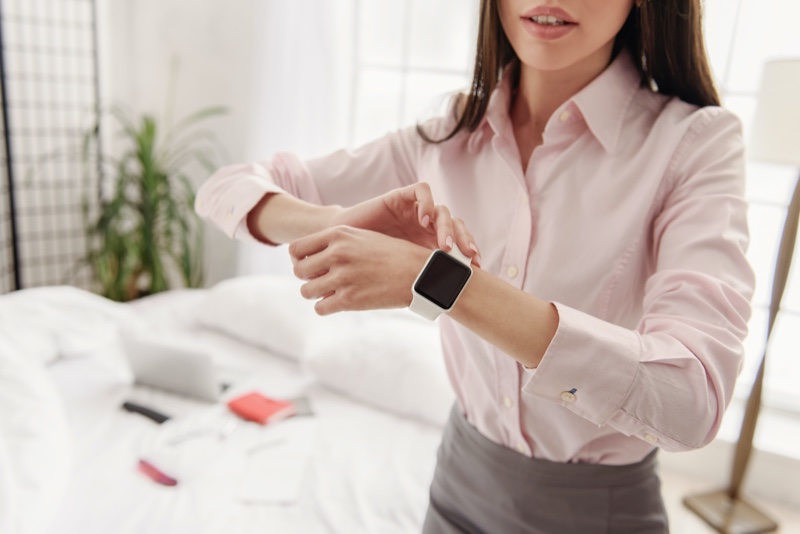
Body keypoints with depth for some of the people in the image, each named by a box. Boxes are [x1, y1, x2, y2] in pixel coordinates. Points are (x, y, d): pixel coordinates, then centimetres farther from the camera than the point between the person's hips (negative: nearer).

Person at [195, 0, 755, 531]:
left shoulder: (695, 139, -16)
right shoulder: (447, 141, -7)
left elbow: (690, 397, -29)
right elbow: (228, 188, -5)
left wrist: (434, 277, -35)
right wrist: (341, 223, -26)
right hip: (463, 476, 3)